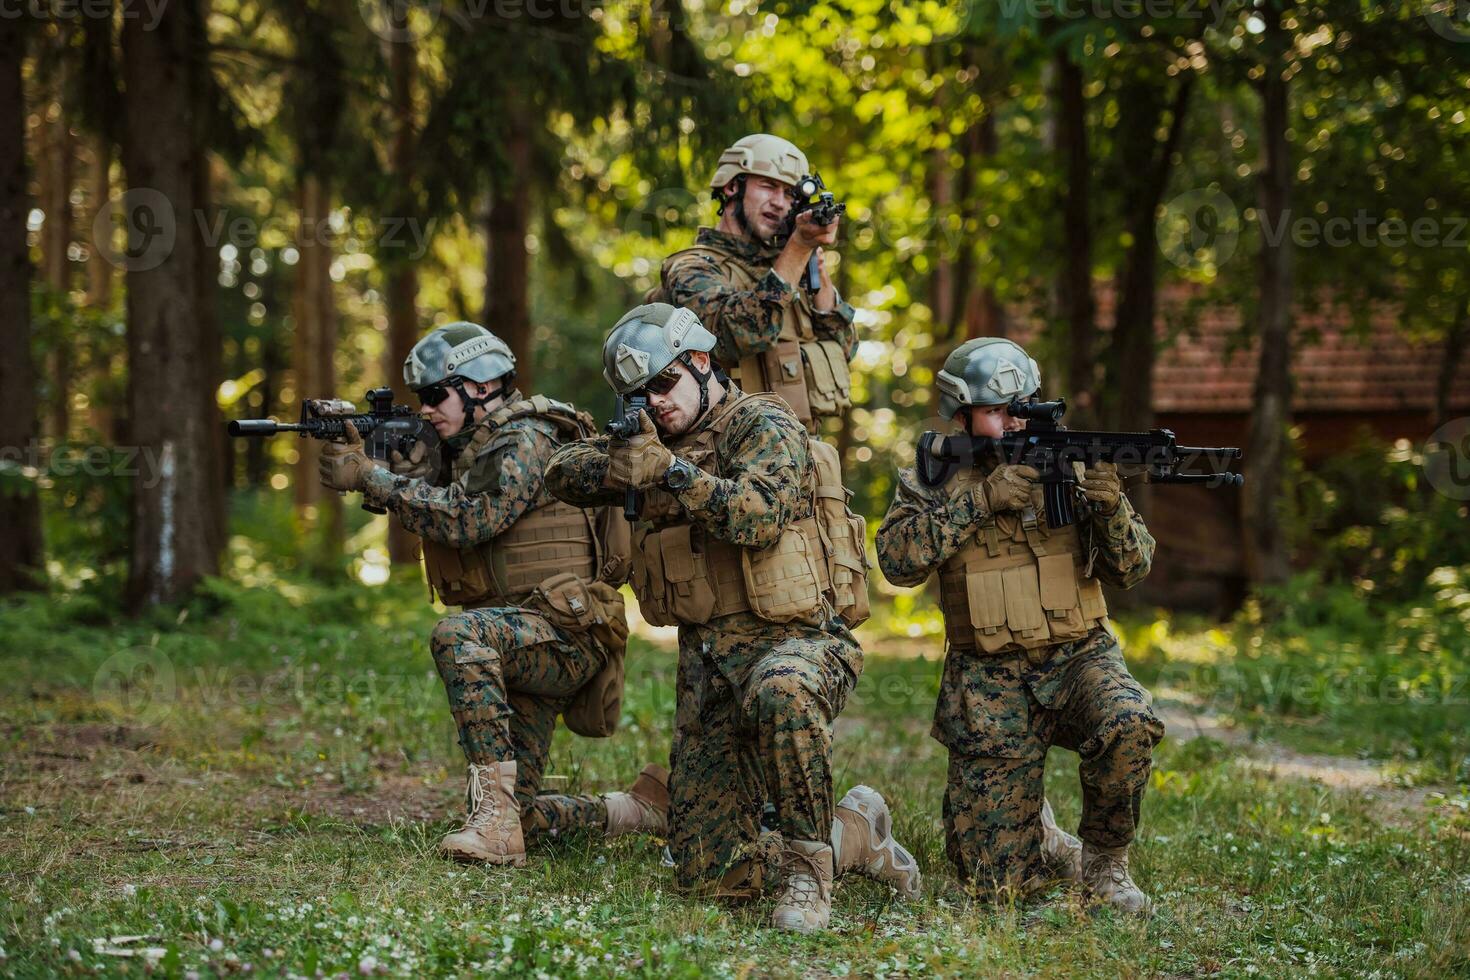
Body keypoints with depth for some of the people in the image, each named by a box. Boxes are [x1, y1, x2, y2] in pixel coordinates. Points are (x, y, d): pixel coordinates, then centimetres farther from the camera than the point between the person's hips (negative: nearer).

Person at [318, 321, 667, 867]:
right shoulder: (473, 451, 19)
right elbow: (429, 513, 8)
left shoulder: (526, 440, -11)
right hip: (519, 648, 10)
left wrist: (371, 478, -19)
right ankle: (642, 809, 23)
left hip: (566, 636, -9)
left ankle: (496, 816, -37)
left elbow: (468, 521, -23)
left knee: (458, 635, -37)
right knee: (514, 815, 4)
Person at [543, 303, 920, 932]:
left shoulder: (764, 426, -6)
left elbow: (758, 518, -23)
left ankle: (810, 867, -27)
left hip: (797, 641, -7)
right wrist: (620, 464, -13)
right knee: (707, 875, 1)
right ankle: (855, 834, 23)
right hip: (708, 664, 7)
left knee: (780, 691, -46)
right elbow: (563, 473, 7)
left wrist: (673, 470, -29)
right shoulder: (662, 441, 15)